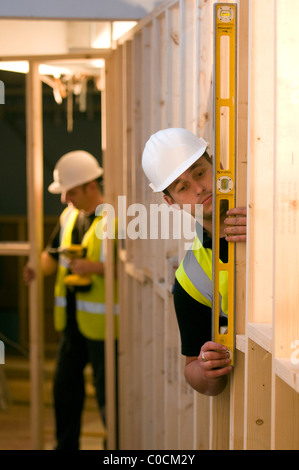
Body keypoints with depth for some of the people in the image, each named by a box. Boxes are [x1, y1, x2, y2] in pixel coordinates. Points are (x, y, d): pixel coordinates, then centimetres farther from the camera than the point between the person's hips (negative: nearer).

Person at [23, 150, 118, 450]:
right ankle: (66, 446, 30)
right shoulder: (69, 216, 9)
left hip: (102, 323, -8)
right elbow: (53, 255, 16)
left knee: (107, 393, 1)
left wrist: (96, 268, -25)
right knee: (64, 388, 16)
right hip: (73, 321, 8)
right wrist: (38, 266, -5)